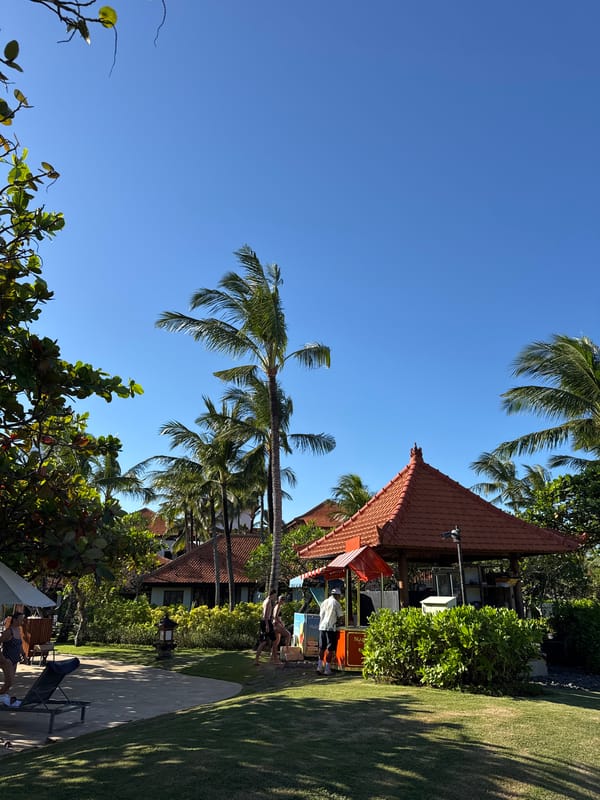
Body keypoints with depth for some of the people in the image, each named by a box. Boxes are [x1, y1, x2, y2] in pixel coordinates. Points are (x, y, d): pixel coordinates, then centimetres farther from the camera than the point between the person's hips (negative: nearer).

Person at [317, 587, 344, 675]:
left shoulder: (324, 602, 16)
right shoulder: (336, 603, -3)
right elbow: (340, 616, -1)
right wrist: (339, 622, 18)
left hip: (322, 627, 6)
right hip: (331, 627, -6)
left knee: (322, 648, 12)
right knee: (330, 649, -1)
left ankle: (320, 666, 7)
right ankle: (327, 669, -1)